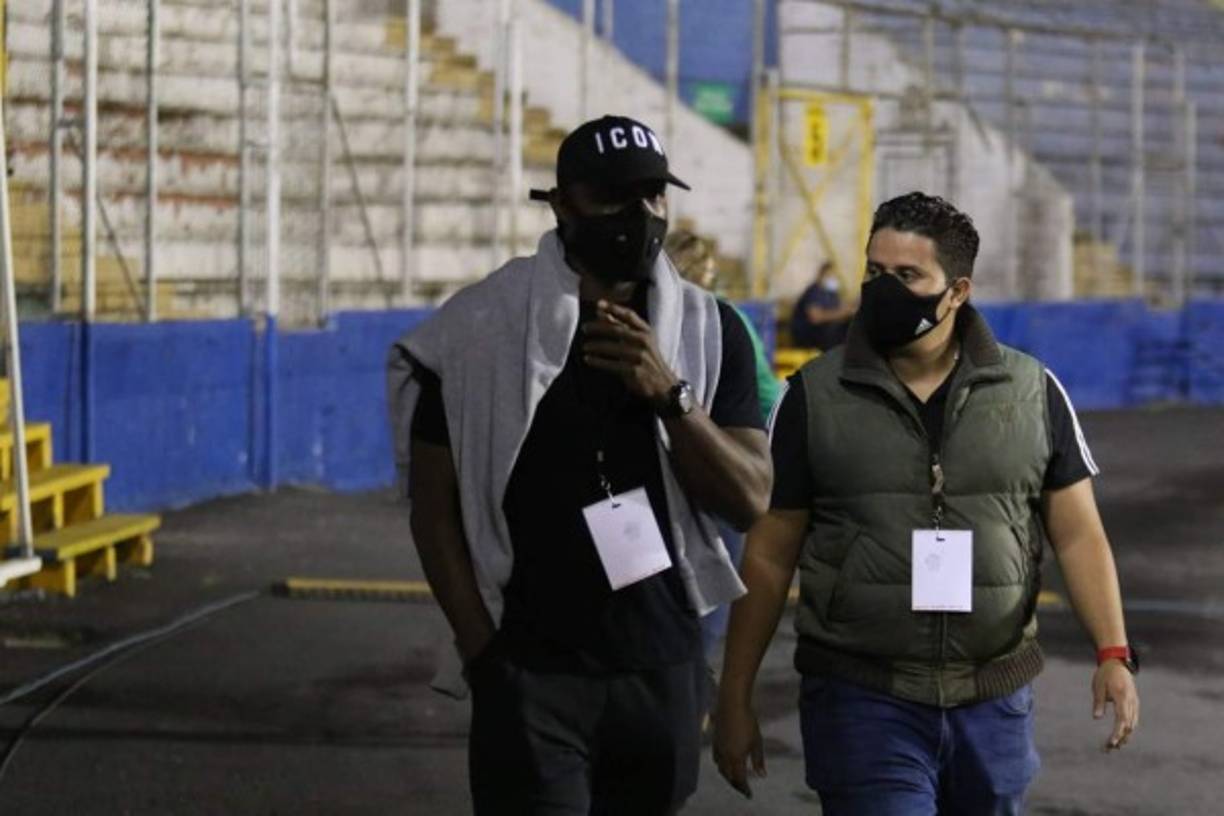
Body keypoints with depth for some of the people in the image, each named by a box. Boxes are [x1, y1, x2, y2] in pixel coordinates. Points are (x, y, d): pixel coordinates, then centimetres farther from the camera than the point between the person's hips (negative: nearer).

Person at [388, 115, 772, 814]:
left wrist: (670, 394, -14)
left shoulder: (710, 332, 6)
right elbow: (434, 508, 0)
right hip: (531, 679, -3)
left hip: (663, 673, 3)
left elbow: (752, 501, -1)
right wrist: (485, 652, -5)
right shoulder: (483, 330, -3)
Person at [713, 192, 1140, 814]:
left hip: (994, 705, 2)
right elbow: (769, 555, 2)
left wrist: (1114, 654, -8)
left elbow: (1078, 536, 4)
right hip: (861, 700, -2)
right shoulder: (814, 397, 0)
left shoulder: (1032, 393, 4)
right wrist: (735, 697, 1)